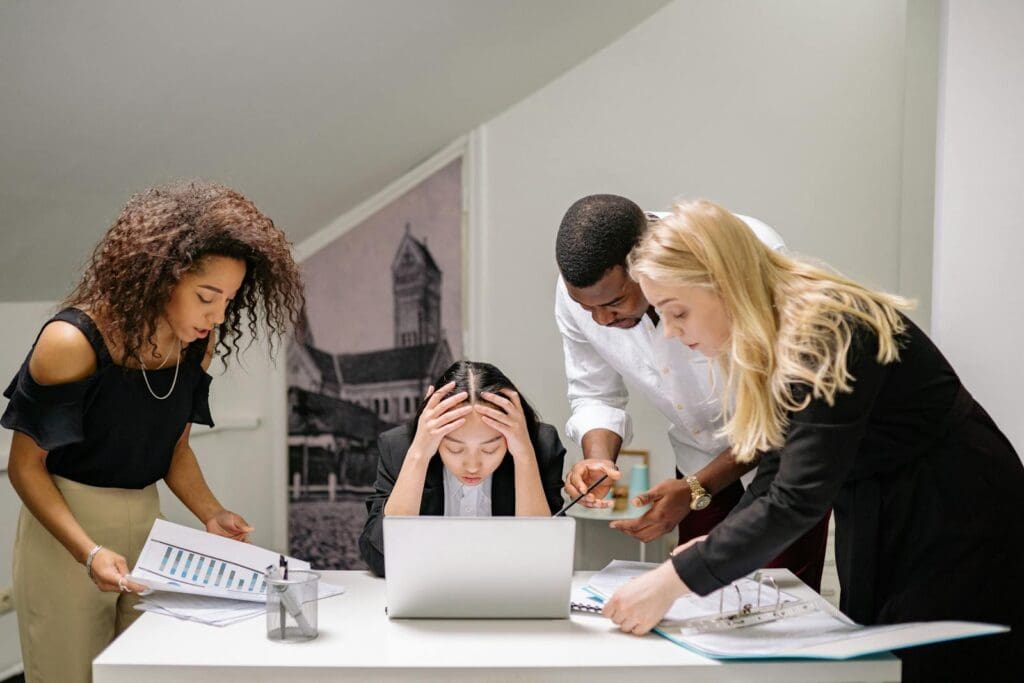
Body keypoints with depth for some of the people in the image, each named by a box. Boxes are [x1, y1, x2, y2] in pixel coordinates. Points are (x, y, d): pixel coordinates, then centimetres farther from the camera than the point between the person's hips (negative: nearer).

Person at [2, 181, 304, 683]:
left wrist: (211, 515, -8)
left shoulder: (198, 345, -4)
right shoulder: (73, 341, -20)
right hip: (64, 528, -4)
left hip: (147, 524, 5)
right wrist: (89, 551, -25)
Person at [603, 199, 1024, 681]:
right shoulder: (762, 339, -1)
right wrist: (710, 547, -12)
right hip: (877, 527, 8)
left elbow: (799, 498, -33)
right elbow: (779, 469, 2)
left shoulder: (825, 334, -28)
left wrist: (673, 581, -31)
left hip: (956, 527, -8)